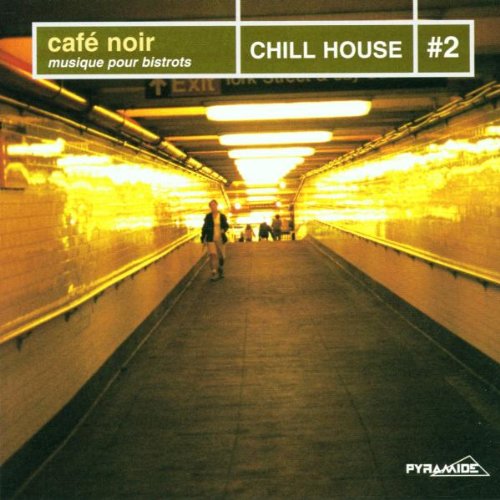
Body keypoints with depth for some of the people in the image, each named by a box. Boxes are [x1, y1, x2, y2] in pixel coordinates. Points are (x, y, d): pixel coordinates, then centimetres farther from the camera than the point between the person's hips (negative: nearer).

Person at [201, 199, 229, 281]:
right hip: (211, 239, -1)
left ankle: (220, 270, 37)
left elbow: (226, 226, 11)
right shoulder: (208, 216, 2)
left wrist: (223, 230, -12)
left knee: (221, 256, 10)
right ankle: (214, 273, -16)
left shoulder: (222, 216, 2)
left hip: (220, 239, 1)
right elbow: (204, 227, 7)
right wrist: (203, 238, 3)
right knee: (213, 255, -15)